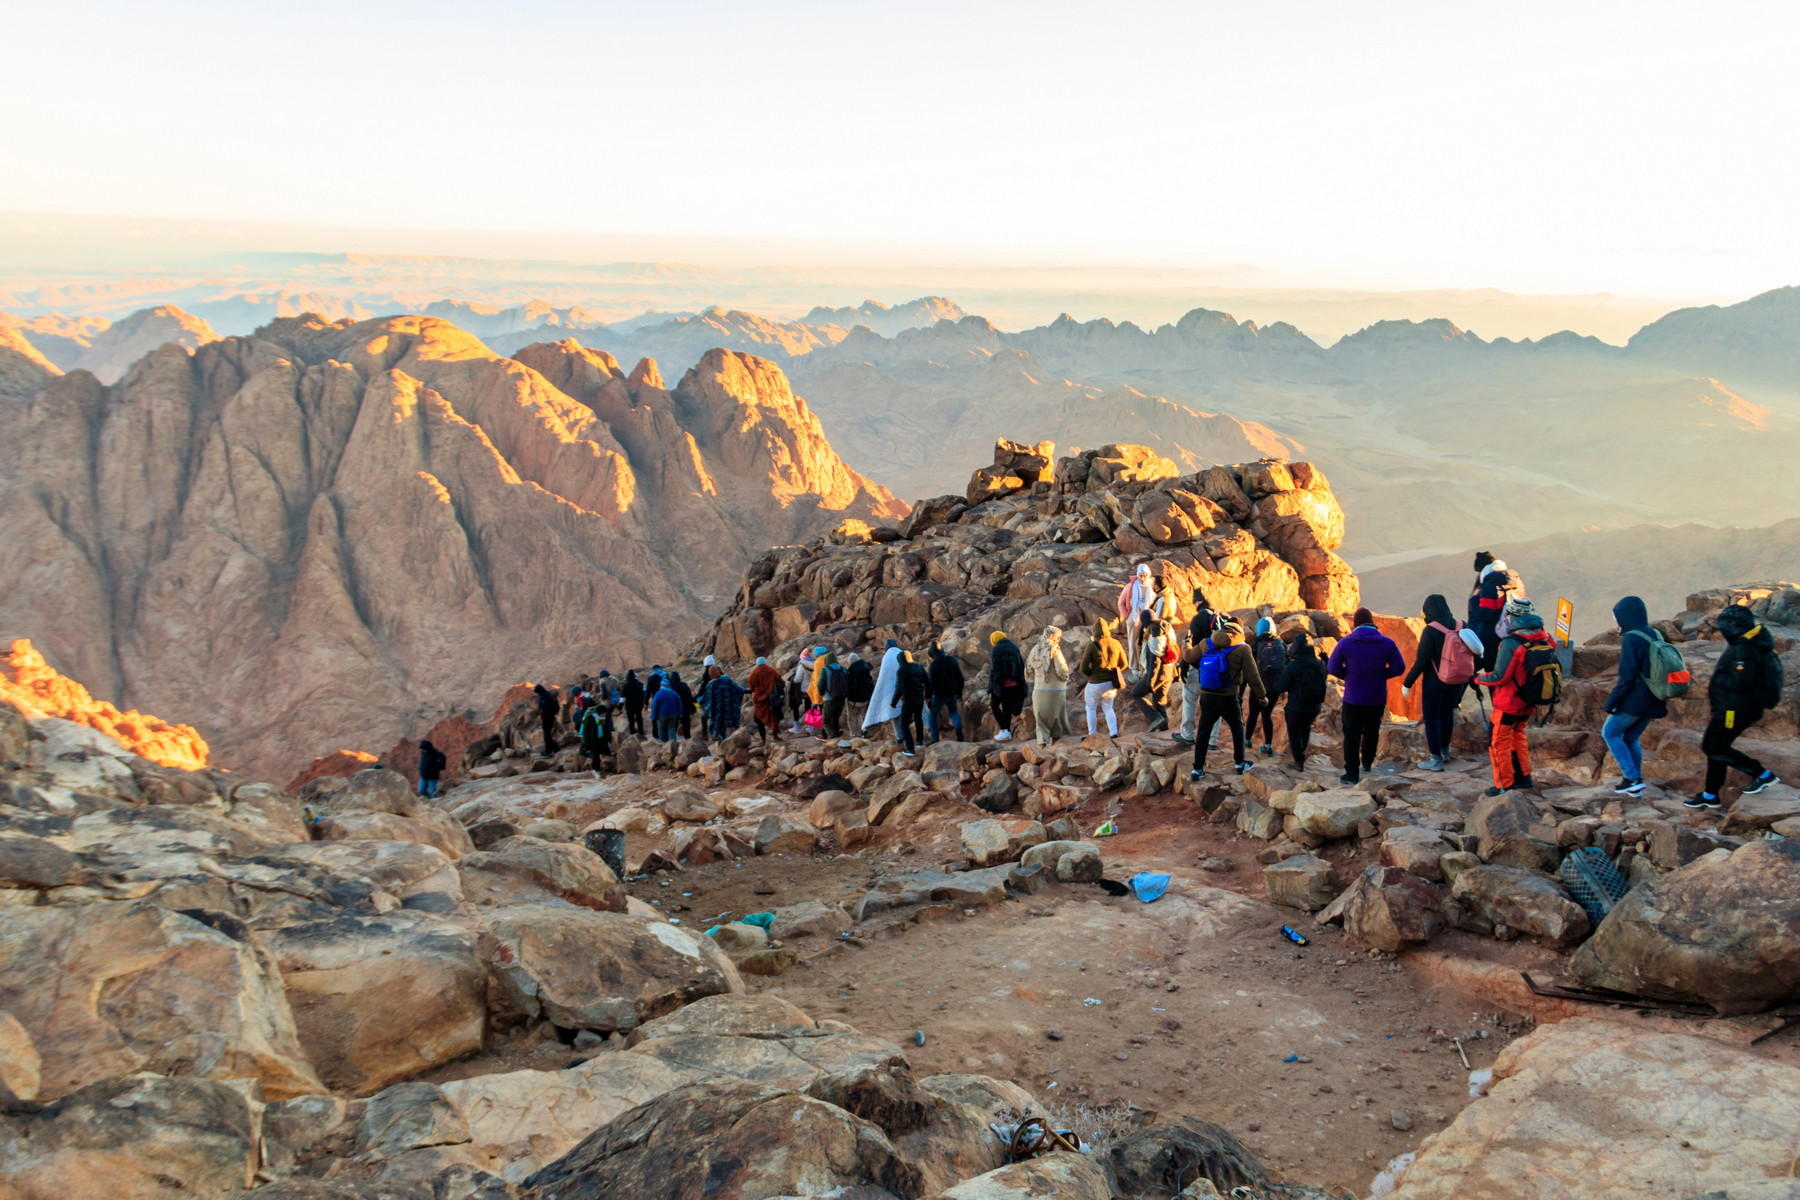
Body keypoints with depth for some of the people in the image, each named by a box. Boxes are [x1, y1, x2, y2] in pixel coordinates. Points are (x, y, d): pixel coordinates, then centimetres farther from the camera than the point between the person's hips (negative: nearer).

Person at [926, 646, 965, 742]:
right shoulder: (953, 661, 1)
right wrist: (959, 693, 17)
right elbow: (960, 679, 6)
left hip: (939, 694, -5)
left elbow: (932, 683, -17)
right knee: (953, 712, 25)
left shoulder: (934, 664, -16)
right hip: (952, 693, 5)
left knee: (932, 715, 13)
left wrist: (929, 699, -10)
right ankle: (958, 728, -4)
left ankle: (935, 739, 8)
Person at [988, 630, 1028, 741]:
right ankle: (1008, 732, 15)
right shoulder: (1014, 647, 7)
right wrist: (1021, 684, 16)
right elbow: (1022, 665, 8)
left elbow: (994, 669, -13)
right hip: (1015, 683, 5)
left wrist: (990, 689, -9)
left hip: (1001, 683, -5)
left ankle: (1003, 730, 0)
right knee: (1007, 707, 16)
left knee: (995, 705, 12)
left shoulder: (996, 650, -9)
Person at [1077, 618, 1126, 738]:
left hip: (1095, 683, -4)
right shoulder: (1115, 643, -4)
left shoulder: (1091, 646, -16)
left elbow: (1083, 668, -15)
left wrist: (1092, 674, 5)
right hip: (1111, 683, 4)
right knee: (1108, 708, 23)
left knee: (1090, 708, 17)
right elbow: (1123, 664, 5)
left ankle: (1092, 735, 16)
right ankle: (1114, 731, 9)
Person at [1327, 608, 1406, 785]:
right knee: (1372, 731, 23)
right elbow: (1399, 668, -5)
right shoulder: (1387, 643, -8)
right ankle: (1367, 763, 39)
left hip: (1353, 698, -2)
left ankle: (1352, 773, 6)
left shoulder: (1345, 643, -12)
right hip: (1377, 698, 2)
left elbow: (1332, 668, -8)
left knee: (1352, 735, 6)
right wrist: (1380, 674, 7)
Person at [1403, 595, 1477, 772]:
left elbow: (1421, 662, -19)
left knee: (1431, 718, 6)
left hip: (1435, 682, -6)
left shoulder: (1431, 631, -18)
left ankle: (1435, 759, 6)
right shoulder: (1461, 627, -2)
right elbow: (1472, 654, 6)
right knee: (1447, 714, 23)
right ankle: (1445, 751, 38)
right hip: (1458, 682, 6)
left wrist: (1407, 683, -10)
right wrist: (1470, 677, 20)